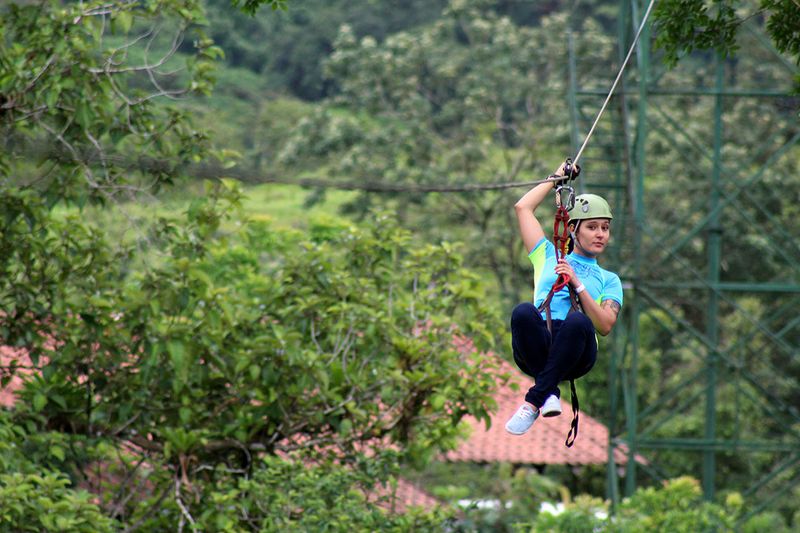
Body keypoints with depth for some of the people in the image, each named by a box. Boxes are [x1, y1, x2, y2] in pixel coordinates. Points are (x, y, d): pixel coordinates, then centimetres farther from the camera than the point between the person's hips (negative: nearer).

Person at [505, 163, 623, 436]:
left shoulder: (609, 280, 25)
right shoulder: (549, 257, 29)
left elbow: (605, 326, 7)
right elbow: (523, 207, 28)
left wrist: (577, 284, -2)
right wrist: (557, 177, 36)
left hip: (575, 355, 0)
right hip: (535, 351, 0)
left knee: (577, 321, -36)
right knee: (524, 312, -33)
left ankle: (533, 402, -32)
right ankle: (549, 393, -33)